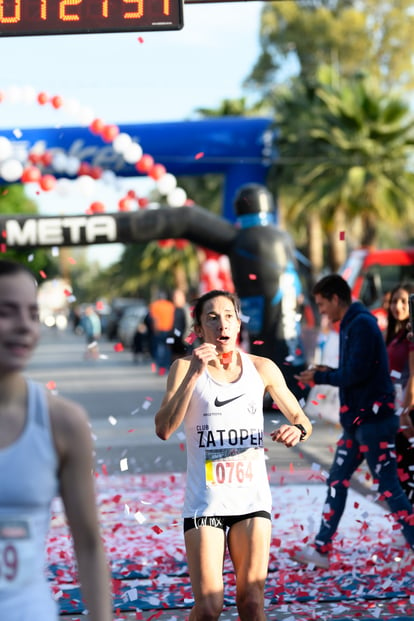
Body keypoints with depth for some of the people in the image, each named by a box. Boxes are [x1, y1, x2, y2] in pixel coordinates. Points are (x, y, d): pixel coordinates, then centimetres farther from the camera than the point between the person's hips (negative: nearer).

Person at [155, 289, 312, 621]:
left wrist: (297, 430, -11)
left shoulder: (262, 368, 5)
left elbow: (302, 420, 13)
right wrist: (194, 373, -20)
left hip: (252, 498, 2)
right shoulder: (185, 367, -2)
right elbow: (164, 429, -14)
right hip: (204, 502, -2)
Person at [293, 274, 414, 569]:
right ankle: (321, 549, 16)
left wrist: (320, 377, -9)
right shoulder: (352, 324, 14)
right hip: (358, 420, 10)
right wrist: (328, 372, 6)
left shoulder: (361, 325, -17)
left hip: (374, 420, -10)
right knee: (337, 481, 11)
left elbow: (355, 374, -22)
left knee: (389, 487, -7)